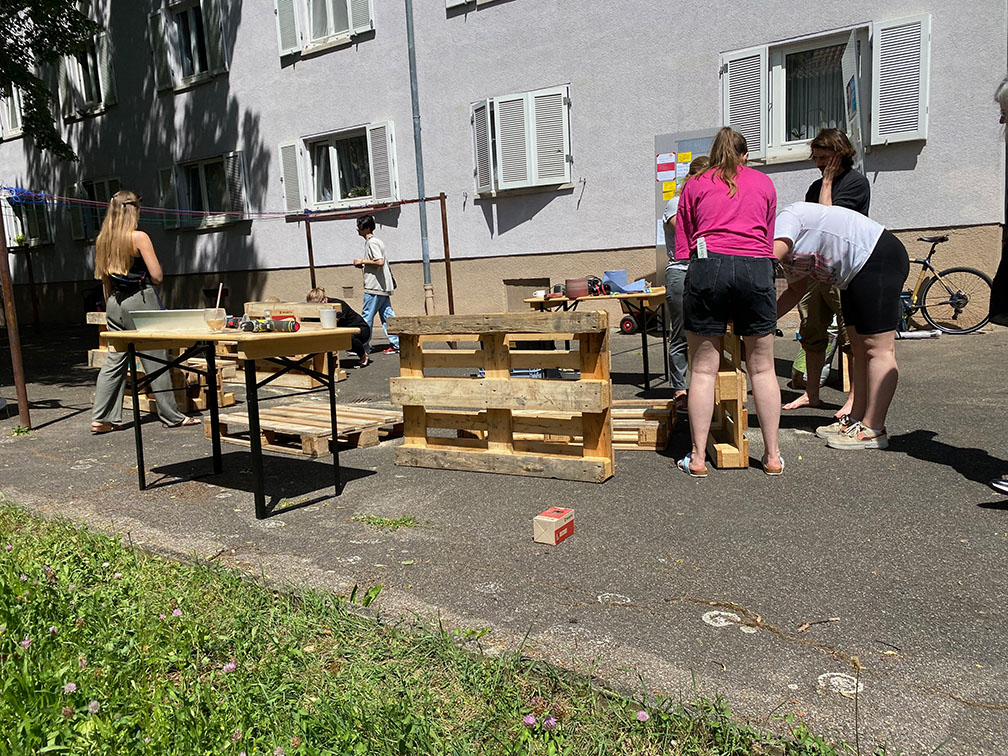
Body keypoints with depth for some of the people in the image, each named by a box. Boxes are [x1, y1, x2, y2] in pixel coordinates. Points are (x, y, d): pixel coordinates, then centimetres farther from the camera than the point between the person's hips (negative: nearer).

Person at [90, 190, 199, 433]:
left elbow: (104, 279, 14)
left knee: (114, 360, 10)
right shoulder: (139, 237, -11)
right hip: (140, 301, -6)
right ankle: (171, 416, 7)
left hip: (115, 304, 6)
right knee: (155, 360, 0)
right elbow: (157, 276, -14)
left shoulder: (103, 239, 8)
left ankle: (101, 418, 9)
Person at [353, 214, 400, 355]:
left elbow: (380, 261, -25)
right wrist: (364, 264, 16)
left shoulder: (371, 242, -13)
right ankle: (396, 343, 7)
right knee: (387, 315, 8)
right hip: (383, 286, 10)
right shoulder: (376, 241, 18)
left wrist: (362, 261, -14)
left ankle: (363, 346, 5)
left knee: (367, 317, -2)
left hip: (374, 286, -10)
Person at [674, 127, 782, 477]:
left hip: (707, 265, -1)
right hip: (756, 268, 1)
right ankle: (772, 455, 15)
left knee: (704, 369, 3)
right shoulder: (764, 183, 21)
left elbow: (682, 245, 12)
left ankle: (697, 457, 6)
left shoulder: (695, 185, 16)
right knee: (762, 368, 9)